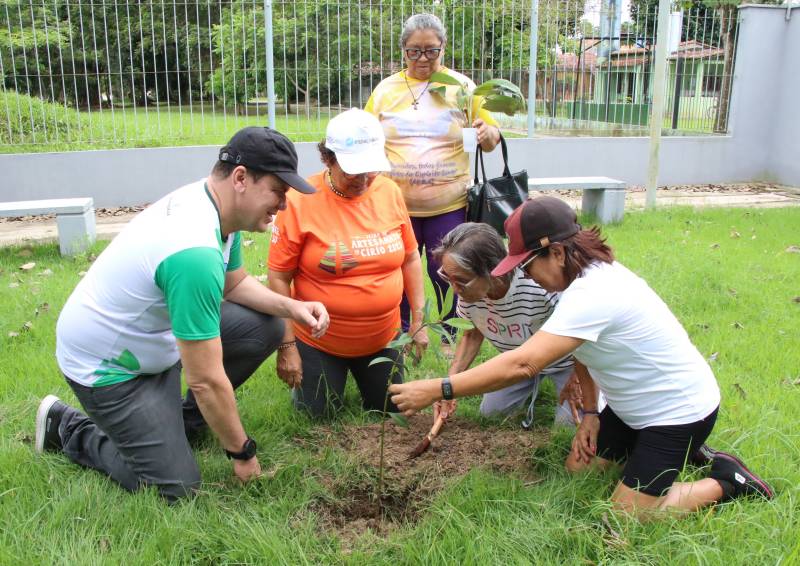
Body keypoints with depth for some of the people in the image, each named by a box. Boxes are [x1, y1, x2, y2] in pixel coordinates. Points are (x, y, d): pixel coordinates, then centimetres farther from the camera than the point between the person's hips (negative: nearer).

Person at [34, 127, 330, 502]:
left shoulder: (216, 204, -8)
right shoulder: (196, 253, -36)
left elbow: (236, 283, 11)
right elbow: (206, 380, -30)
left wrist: (290, 307, -8)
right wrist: (241, 453, -15)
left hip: (154, 331, 9)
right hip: (106, 365, -9)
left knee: (265, 327, -3)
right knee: (177, 489, -5)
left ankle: (186, 420, 15)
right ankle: (69, 429, 14)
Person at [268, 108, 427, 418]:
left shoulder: (389, 192, -8)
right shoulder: (300, 202, -20)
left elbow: (410, 258, 2)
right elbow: (279, 277, -15)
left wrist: (419, 319, 2)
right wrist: (286, 345, -14)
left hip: (382, 337, 4)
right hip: (318, 340, -3)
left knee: (392, 407, 16)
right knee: (320, 415, 10)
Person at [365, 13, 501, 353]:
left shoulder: (461, 87, 1)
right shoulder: (385, 89, 4)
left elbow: (491, 136, 3)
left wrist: (488, 134, -21)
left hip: (448, 205, -1)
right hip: (396, 205, 2)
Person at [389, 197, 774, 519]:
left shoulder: (592, 295, -34)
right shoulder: (590, 274, -2)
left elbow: (521, 364, -42)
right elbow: (583, 349, 8)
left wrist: (437, 389, -41)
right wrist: (589, 413, 1)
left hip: (679, 410, -9)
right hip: (633, 407, 9)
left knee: (626, 518, -7)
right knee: (578, 468, 8)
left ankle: (726, 481, 12)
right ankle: (681, 452, 24)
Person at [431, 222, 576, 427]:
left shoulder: (540, 289, -44)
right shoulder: (467, 289, -27)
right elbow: (473, 334, -8)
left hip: (564, 361, -4)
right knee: (490, 412, 5)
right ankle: (536, 381, 30)